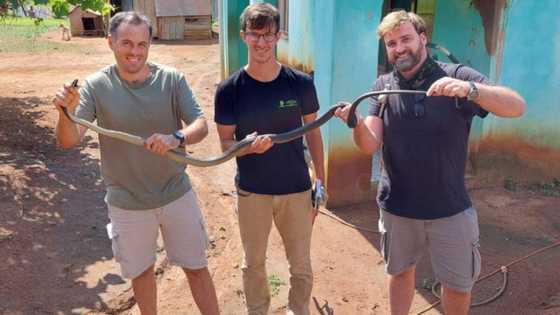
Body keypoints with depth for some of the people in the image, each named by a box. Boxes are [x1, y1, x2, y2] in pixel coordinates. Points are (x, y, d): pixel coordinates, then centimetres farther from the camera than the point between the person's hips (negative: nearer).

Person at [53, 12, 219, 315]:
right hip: (127, 204, 0)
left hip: (177, 195, 0)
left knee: (196, 267, 15)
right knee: (141, 270, 21)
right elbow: (68, 141, -15)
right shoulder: (96, 86, -11)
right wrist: (66, 113, -38)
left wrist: (176, 138, -36)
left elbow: (201, 125, -14)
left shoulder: (172, 79, -11)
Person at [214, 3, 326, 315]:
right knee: (254, 263, 18)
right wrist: (249, 146, -28)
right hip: (251, 191, 0)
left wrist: (321, 181, 2)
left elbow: (313, 131, 2)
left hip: (297, 189, 0)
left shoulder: (301, 83, -9)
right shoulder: (229, 89, -10)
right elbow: (225, 143, -5)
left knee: (301, 265, 13)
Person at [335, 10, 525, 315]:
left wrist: (470, 89, -40)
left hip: (449, 209, -1)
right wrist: (355, 122, -32)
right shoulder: (383, 86, -1)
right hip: (397, 207, 2)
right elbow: (369, 145, -10)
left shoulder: (456, 76, -9)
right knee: (401, 272, 19)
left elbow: (517, 106, -21)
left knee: (459, 285, 12)